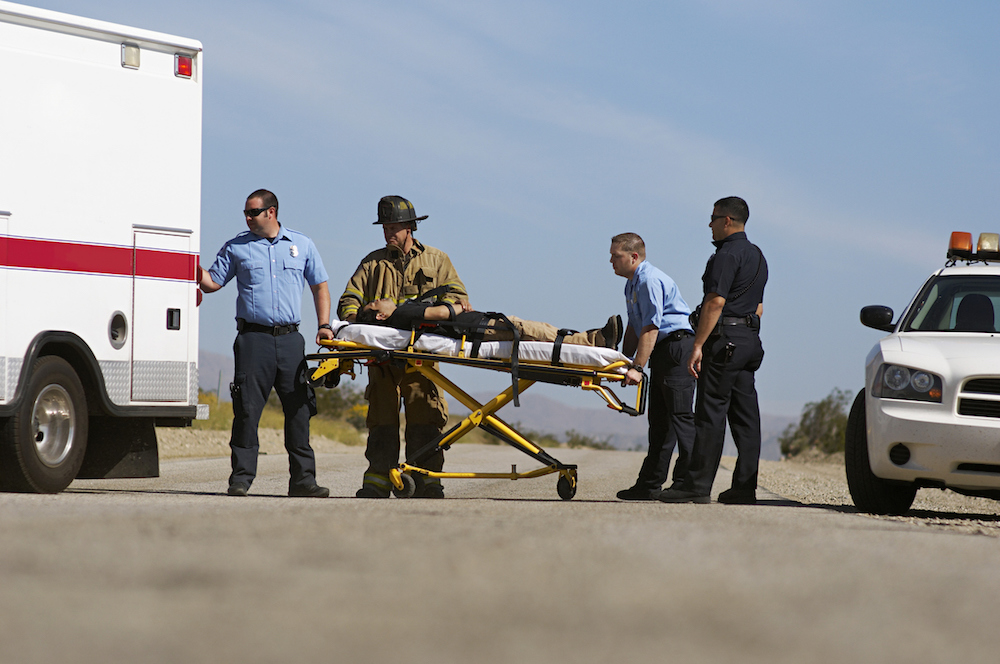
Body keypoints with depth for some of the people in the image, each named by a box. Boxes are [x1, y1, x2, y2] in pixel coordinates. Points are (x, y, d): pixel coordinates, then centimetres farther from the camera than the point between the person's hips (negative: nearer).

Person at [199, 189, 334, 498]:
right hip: (253, 336, -1)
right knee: (247, 409, -6)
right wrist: (195, 268, -10)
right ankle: (241, 478, -2)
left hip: (290, 339, 1)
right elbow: (212, 282, 9)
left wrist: (324, 325, 6)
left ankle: (302, 478, 5)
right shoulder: (236, 248, 10)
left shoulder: (302, 245, 13)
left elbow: (320, 287, 17)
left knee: (299, 408, 0)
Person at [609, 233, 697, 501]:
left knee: (679, 413, -12)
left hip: (678, 345, -11)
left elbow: (651, 328, -22)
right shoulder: (632, 284, 17)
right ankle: (650, 483, 12)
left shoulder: (650, 280, -16)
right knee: (659, 417, 10)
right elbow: (634, 327, 23)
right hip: (662, 351, 11)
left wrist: (637, 368, -25)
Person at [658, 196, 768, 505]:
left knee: (711, 413, -9)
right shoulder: (757, 256, 19)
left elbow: (715, 302, -20)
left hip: (725, 340, -10)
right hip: (750, 340, 10)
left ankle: (697, 485, -10)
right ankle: (744, 487, 5)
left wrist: (698, 345, -21)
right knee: (745, 415, 6)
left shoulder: (727, 255, -12)